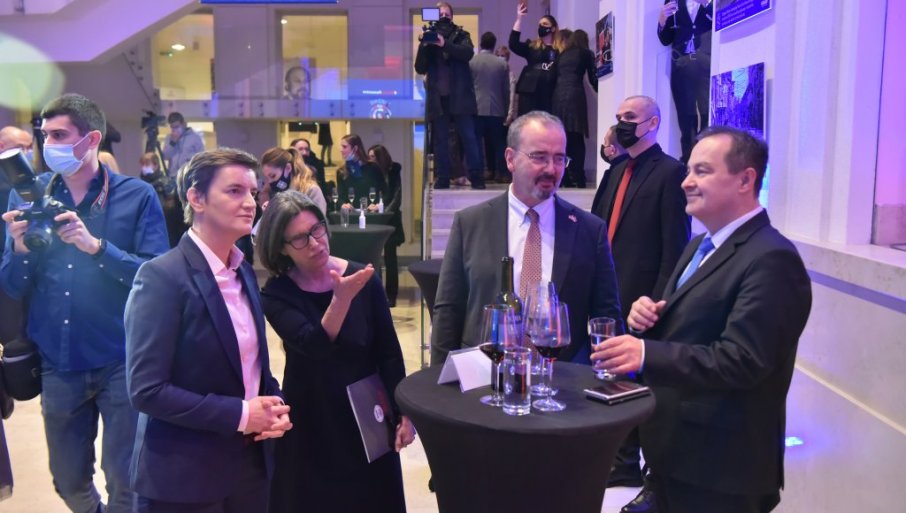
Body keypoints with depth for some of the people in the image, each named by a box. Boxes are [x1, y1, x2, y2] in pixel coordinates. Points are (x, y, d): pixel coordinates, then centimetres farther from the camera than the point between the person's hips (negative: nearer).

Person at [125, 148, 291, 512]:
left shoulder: (245, 273, 6)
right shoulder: (161, 276, -17)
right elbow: (145, 390, -21)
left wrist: (274, 405, -5)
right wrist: (239, 414, -19)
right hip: (184, 475, -7)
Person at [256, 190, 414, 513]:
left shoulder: (363, 278, -10)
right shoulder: (277, 295, -12)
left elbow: (389, 353, -3)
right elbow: (315, 346, -27)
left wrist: (403, 412, -1)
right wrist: (341, 298, -41)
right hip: (310, 422, -1)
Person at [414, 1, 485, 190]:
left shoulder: (461, 35, 8)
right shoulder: (428, 37, 11)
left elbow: (468, 53, -12)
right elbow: (420, 68, 4)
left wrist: (444, 44, -22)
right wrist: (423, 45, -10)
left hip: (460, 96, -1)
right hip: (438, 97, 2)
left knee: (469, 137, -3)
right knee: (440, 141, 3)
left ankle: (476, 178, 0)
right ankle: (442, 180, 8)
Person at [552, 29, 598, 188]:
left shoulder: (562, 54, 21)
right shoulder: (586, 54, 11)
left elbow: (555, 76, 18)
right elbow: (592, 78, 11)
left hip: (558, 96, 4)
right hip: (575, 95, -4)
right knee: (576, 139, -4)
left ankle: (563, 177, 5)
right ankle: (577, 178, -9)